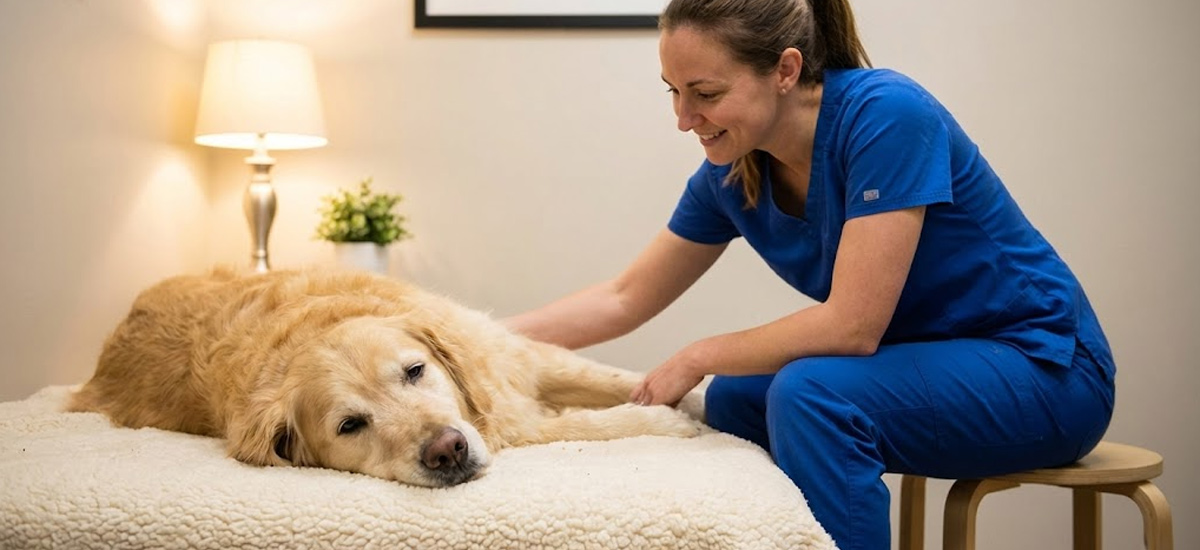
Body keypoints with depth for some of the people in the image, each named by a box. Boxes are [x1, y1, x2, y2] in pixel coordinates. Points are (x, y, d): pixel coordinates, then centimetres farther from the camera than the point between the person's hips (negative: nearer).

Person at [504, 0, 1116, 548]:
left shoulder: (886, 114, -25)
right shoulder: (732, 173, -4)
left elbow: (852, 325, -28)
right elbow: (623, 299, 4)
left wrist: (698, 357, -16)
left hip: (1042, 369, -7)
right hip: (923, 364, 7)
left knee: (809, 392, -27)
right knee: (733, 401, -2)